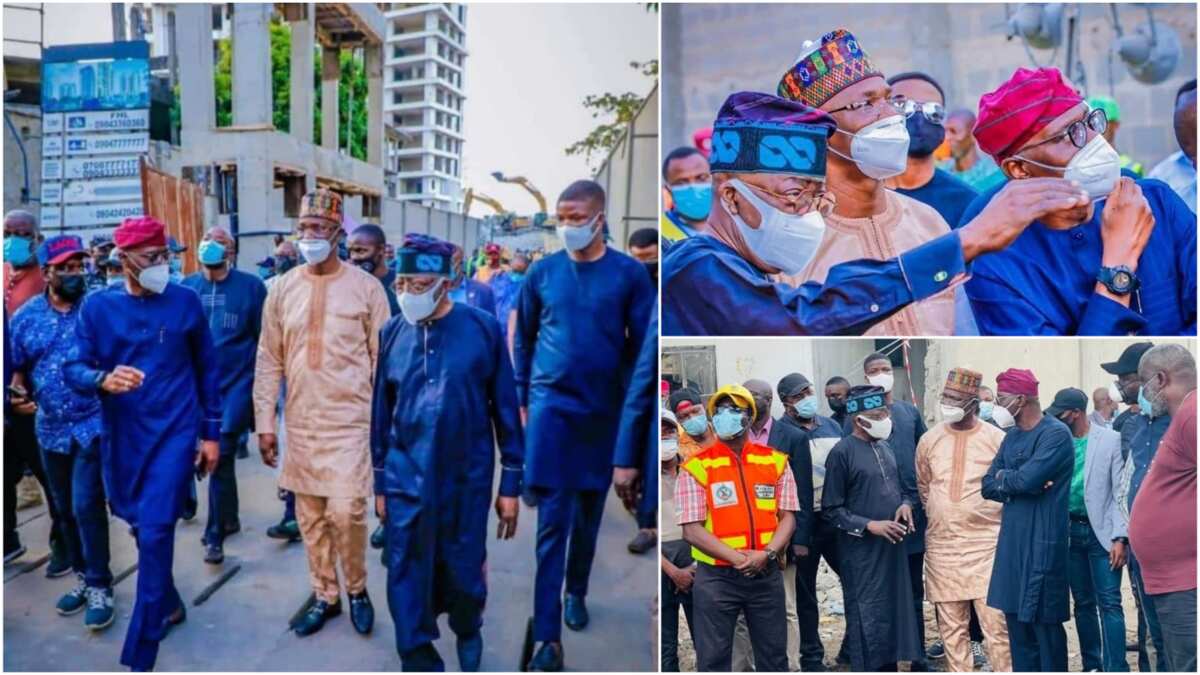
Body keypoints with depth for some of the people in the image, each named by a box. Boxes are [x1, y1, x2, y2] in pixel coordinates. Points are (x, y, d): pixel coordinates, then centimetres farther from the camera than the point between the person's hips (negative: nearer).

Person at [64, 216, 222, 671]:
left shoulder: (185, 302, -2)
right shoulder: (98, 306, 0)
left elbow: (207, 369, 5)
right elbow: (73, 368, -3)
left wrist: (211, 432, 4)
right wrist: (103, 379, -27)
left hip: (174, 433, -3)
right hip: (122, 437, 3)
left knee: (155, 535, -9)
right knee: (141, 529, 17)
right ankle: (169, 603, 43)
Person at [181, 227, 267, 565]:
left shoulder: (251, 286, -6)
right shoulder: (187, 287, 4)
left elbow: (264, 339, -3)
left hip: (236, 384, -4)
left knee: (221, 457, -6)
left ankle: (215, 535, 5)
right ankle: (229, 518, 35)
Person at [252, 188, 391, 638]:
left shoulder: (365, 286, -4)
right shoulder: (282, 289, 5)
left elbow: (383, 359, -2)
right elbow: (268, 361, 7)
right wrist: (265, 424, 4)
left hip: (351, 421, -3)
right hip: (300, 423, 4)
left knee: (346, 513, -8)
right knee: (310, 517, 11)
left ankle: (357, 589, 18)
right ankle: (325, 596, 28)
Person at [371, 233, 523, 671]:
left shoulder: (483, 328, -10)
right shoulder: (392, 334, -2)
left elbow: (506, 409, -5)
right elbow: (380, 413, 6)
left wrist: (510, 483, -3)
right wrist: (379, 484, 9)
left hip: (467, 479, -1)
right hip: (405, 480, 2)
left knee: (464, 570, 14)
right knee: (407, 574, 7)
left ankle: (468, 630, 45)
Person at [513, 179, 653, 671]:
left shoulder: (629, 274, -5)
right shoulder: (542, 272, -1)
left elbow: (642, 345, 0)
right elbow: (523, 338, 9)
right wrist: (522, 398, 7)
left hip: (604, 409, 1)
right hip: (551, 405, 0)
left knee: (589, 512, 16)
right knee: (552, 520, -3)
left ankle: (576, 592, 40)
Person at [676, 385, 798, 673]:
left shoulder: (776, 461, 4)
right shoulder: (696, 467, -6)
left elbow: (787, 516, 2)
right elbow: (691, 530, -11)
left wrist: (767, 554, -15)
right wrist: (738, 558, -18)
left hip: (767, 574, 3)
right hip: (716, 577, -2)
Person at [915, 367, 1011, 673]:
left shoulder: (996, 438, -5)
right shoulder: (929, 439, 5)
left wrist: (1002, 527, 2)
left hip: (986, 543, -3)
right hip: (942, 545, 3)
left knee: (995, 623, -2)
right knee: (952, 627, 9)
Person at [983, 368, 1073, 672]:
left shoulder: (1056, 434, -11)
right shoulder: (1011, 436, 13)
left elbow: (1026, 479, -23)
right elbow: (988, 486, 8)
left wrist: (1003, 478, -3)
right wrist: (1016, 483, -11)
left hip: (1042, 543, -7)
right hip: (1011, 541, 8)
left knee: (1045, 623, 0)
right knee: (1016, 620, 13)